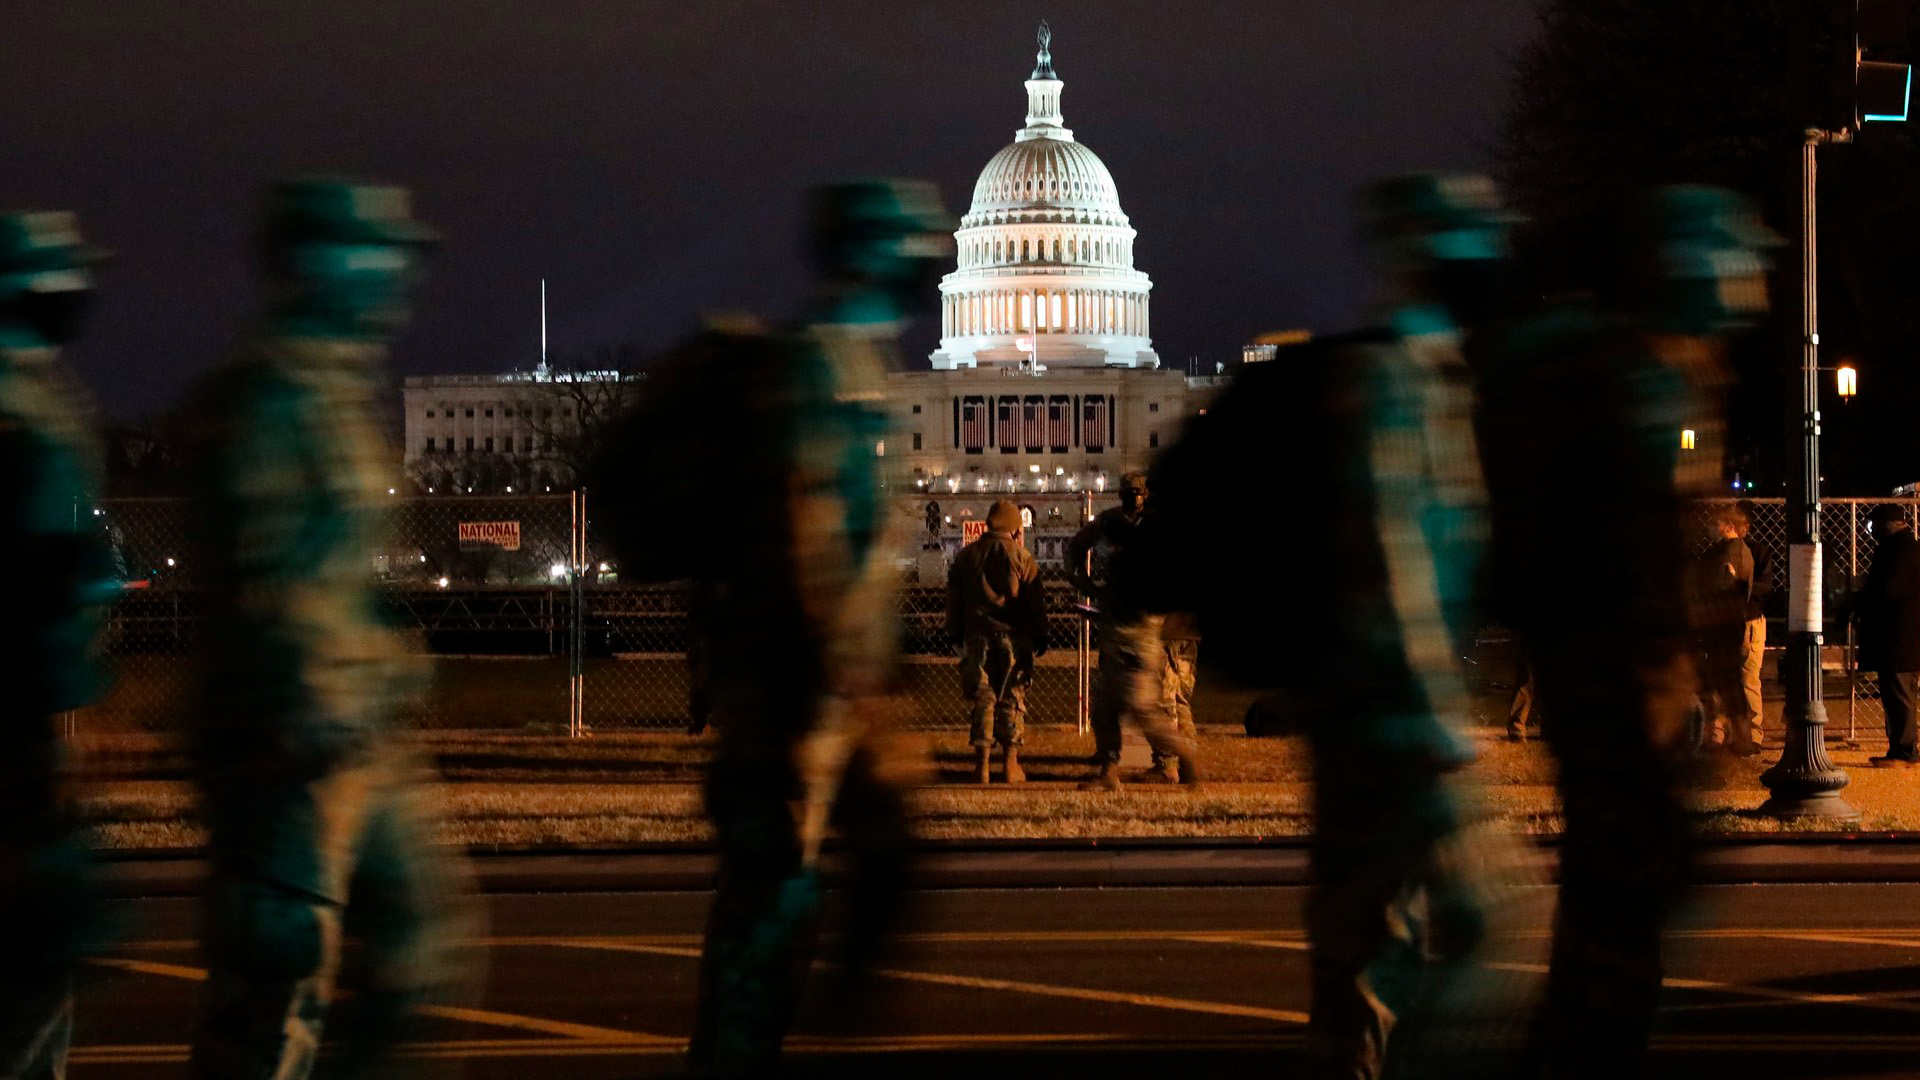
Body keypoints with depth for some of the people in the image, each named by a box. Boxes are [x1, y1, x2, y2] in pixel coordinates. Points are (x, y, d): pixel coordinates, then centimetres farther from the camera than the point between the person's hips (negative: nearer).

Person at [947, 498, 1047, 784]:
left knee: (980, 697, 4)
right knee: (1012, 697, 5)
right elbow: (1035, 601, -1)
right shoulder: (1021, 557, -2)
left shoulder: (966, 555, 8)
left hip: (977, 635, 2)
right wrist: (1040, 637, 7)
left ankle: (982, 763, 0)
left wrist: (956, 633, 21)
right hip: (1014, 635, -2)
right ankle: (1011, 762, 3)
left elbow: (953, 600, 12)